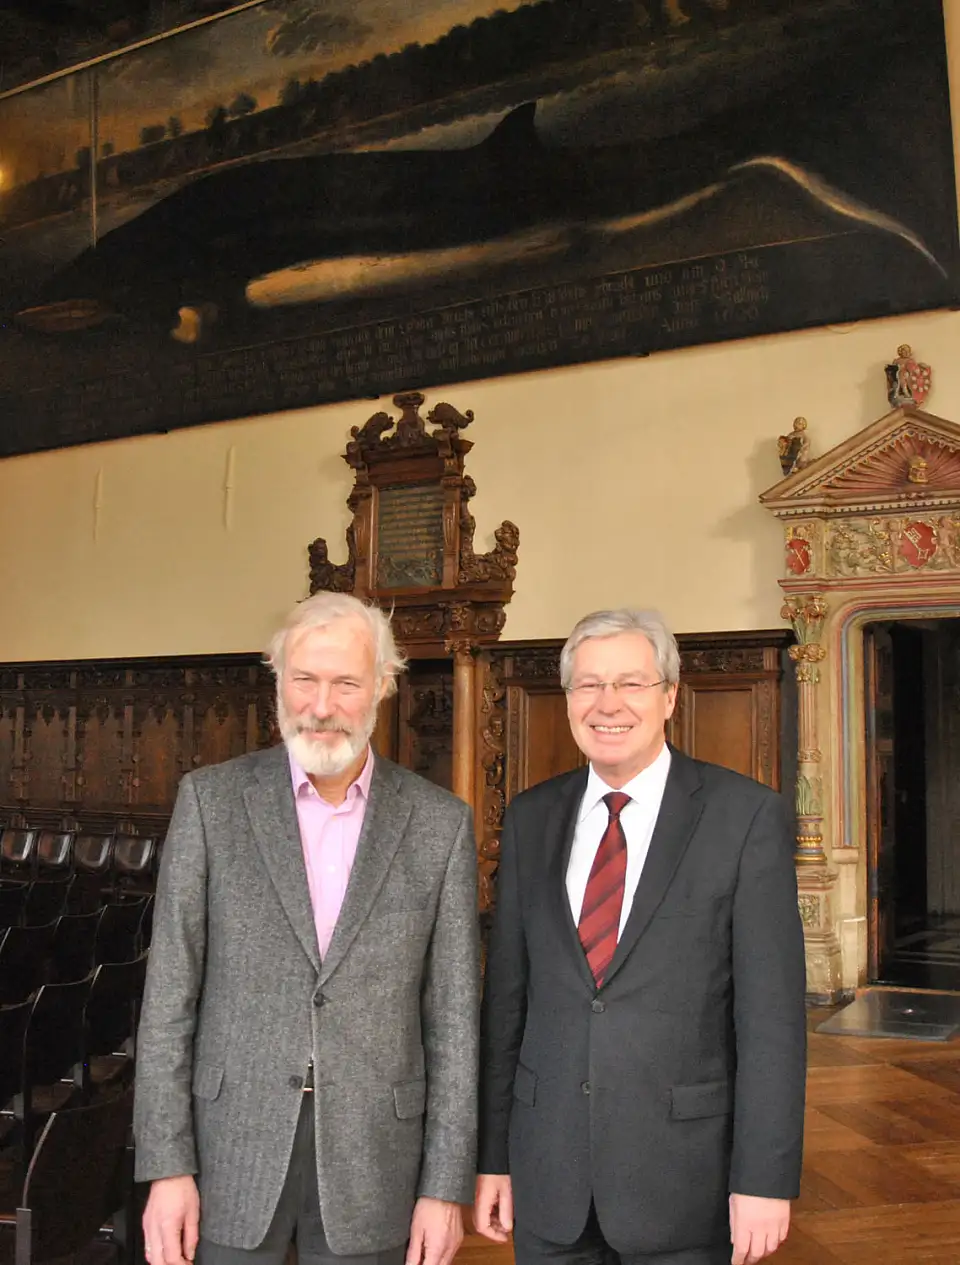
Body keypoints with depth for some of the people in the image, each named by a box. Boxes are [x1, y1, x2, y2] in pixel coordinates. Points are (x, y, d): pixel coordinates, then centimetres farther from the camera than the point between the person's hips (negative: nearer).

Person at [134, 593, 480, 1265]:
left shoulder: (441, 822, -2)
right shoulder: (211, 799, -2)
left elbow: (453, 1015, 0)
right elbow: (170, 993, -2)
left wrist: (447, 1186, -2)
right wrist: (167, 1166, -5)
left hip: (372, 1161, 0)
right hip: (233, 1155, 0)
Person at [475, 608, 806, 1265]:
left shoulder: (749, 816, -8)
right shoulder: (531, 818, 4)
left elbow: (772, 1011, -9)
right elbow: (507, 995, 6)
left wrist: (766, 1179, -12)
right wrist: (494, 1156, 5)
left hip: (684, 1177, -3)